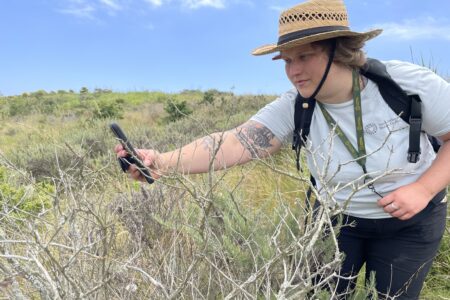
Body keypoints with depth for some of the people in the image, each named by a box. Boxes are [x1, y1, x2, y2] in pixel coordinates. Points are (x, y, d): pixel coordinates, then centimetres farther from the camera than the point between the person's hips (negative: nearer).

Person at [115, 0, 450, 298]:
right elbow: (235, 141, -33)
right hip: (336, 219, 1)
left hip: (409, 223, 0)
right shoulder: (293, 108, -20)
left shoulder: (407, 83, -22)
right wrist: (163, 162, -47)